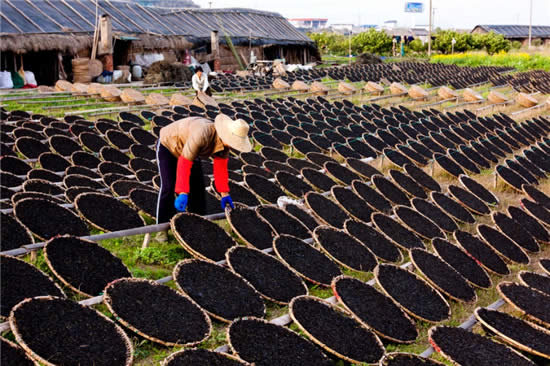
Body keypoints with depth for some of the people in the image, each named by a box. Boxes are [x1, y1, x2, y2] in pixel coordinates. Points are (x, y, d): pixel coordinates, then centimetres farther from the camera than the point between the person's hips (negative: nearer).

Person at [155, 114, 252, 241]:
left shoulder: (224, 141, -19)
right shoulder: (202, 134, -43)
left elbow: (220, 167, -13)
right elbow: (184, 164, -43)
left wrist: (224, 194, -15)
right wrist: (182, 193, -45)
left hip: (188, 149, 7)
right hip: (168, 145, -7)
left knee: (198, 186, 3)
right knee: (168, 186, -16)